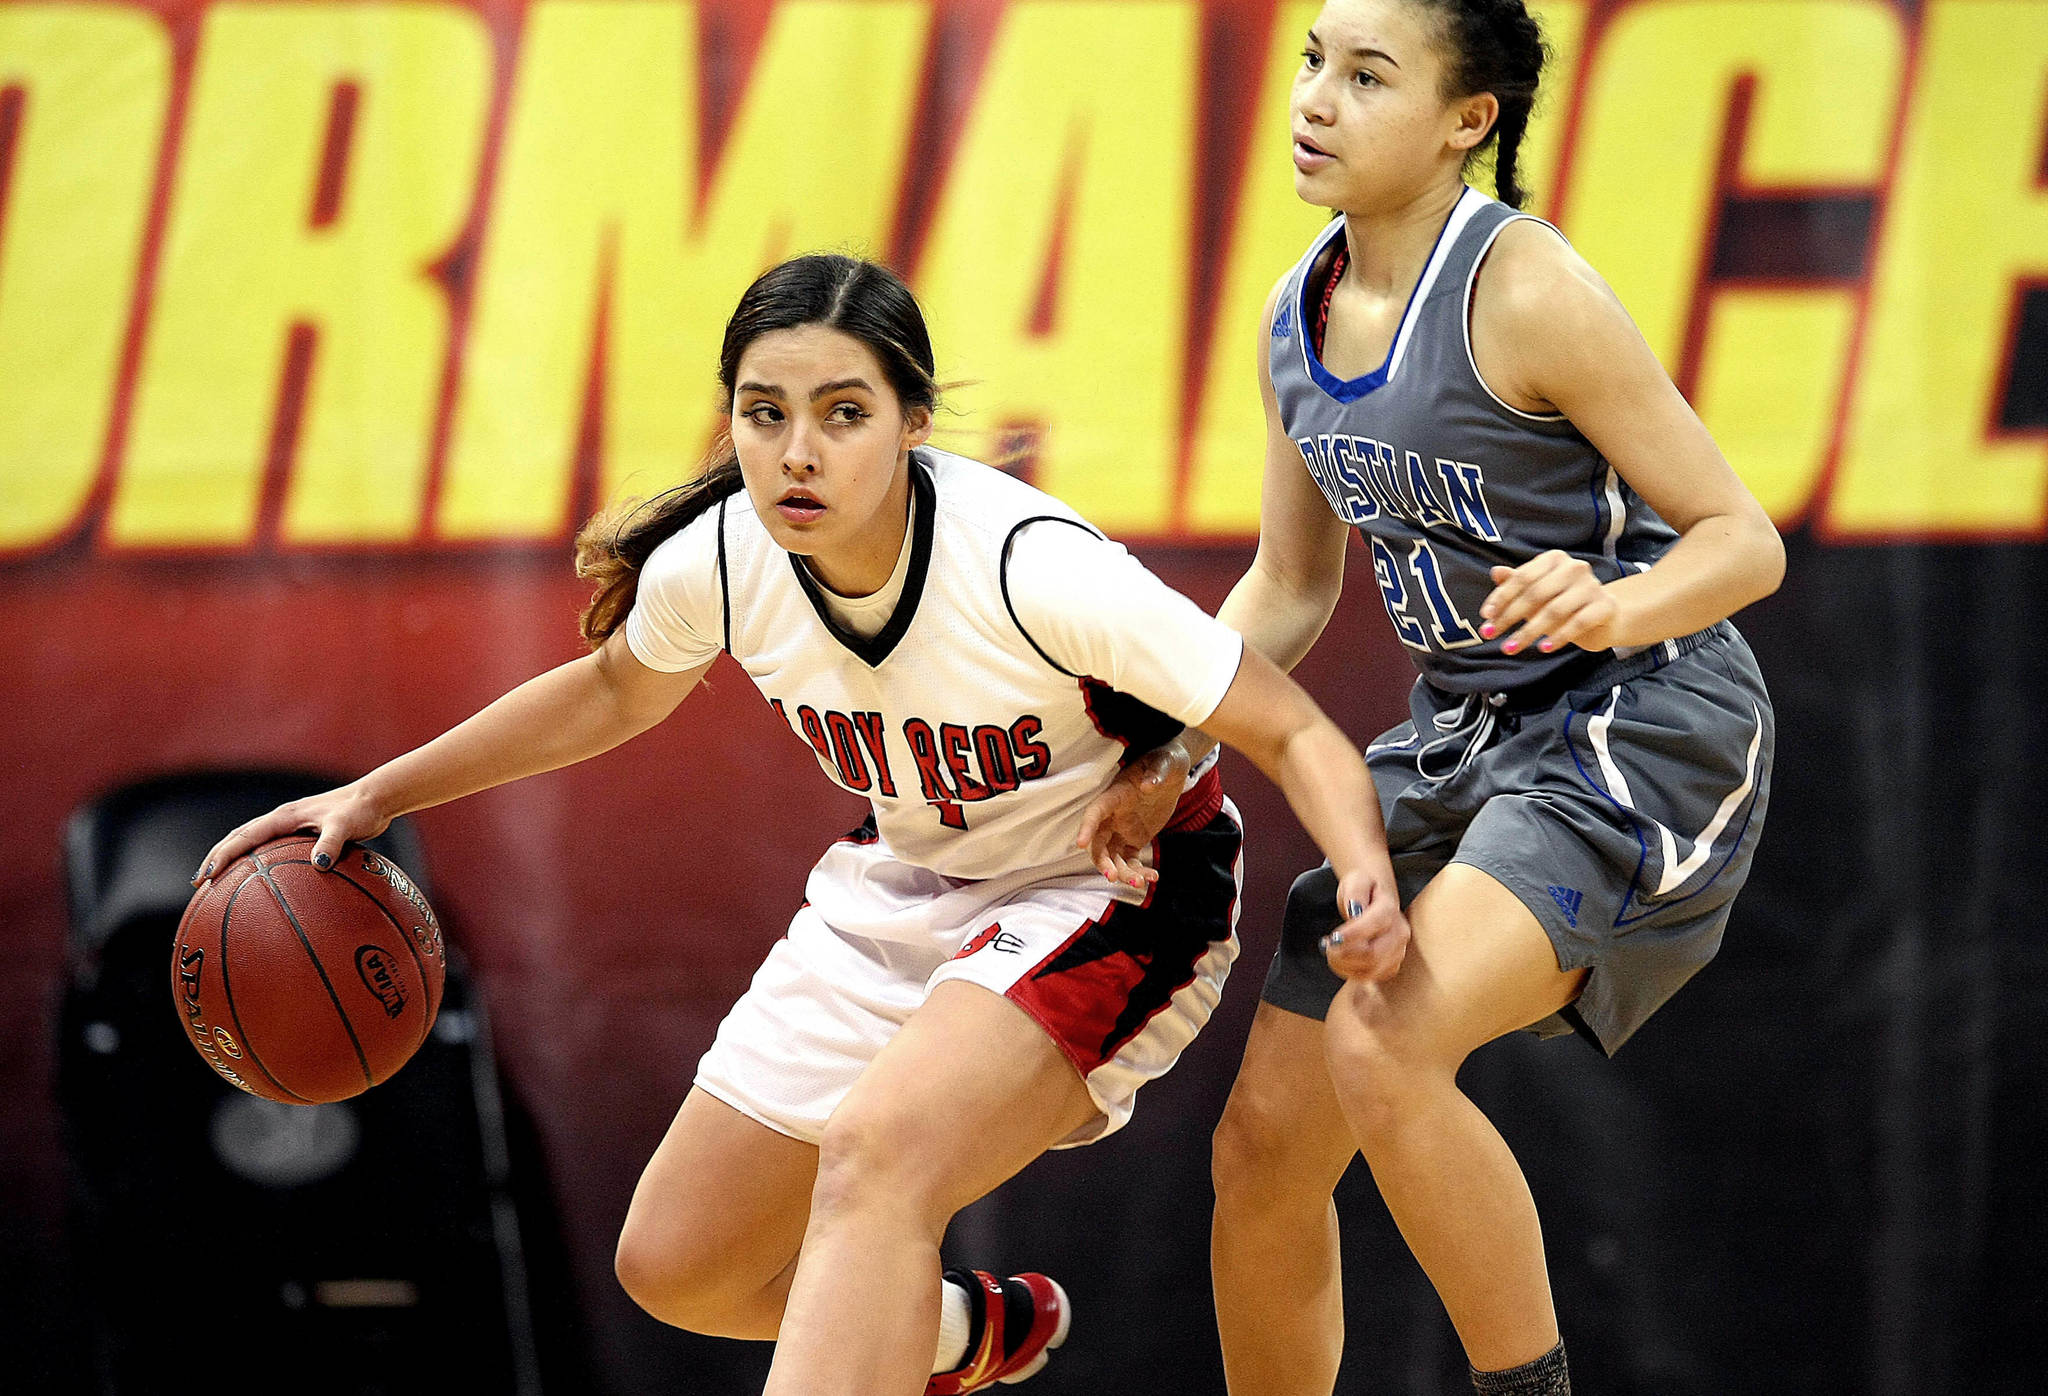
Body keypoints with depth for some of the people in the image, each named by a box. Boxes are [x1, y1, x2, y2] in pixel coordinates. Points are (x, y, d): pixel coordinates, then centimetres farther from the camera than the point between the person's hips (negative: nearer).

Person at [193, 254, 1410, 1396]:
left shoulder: (1035, 569, -32)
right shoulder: (716, 562, -17)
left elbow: (1295, 734, -24)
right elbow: (613, 690, 9)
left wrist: (1366, 876, -44)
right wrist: (377, 796, 7)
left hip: (1106, 891, -6)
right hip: (908, 891, 7)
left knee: (874, 1152, -35)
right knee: (676, 1266, 9)